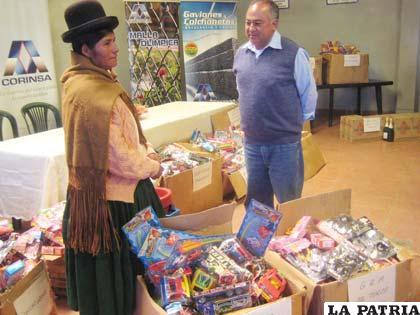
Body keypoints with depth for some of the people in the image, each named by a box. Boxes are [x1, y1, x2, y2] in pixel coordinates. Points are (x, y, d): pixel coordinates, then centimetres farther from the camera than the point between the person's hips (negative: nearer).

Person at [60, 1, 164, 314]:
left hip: (121, 190, 10)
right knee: (112, 272, 10)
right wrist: (152, 168, -8)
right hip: (110, 198, -10)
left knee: (133, 261, 25)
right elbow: (119, 158, -25)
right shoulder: (89, 94, -26)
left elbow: (128, 129, 14)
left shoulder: (98, 81, 5)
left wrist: (149, 152, 0)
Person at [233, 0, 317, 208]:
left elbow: (308, 95, -4)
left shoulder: (293, 54, -13)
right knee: (256, 203, 18)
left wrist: (295, 123, 5)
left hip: (284, 143, -5)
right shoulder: (241, 54, 5)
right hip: (251, 143, 5)